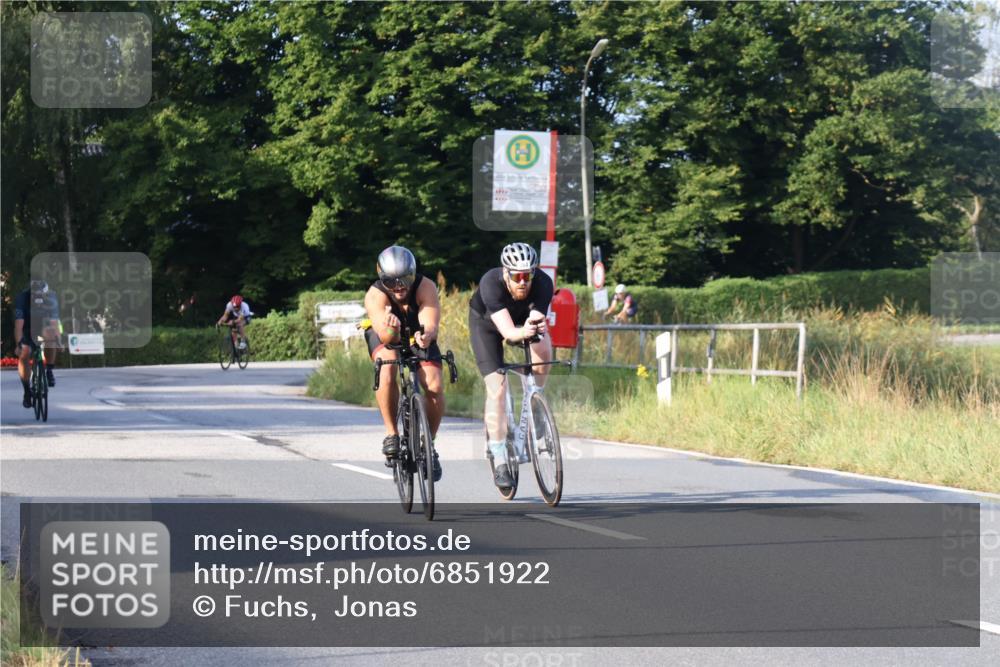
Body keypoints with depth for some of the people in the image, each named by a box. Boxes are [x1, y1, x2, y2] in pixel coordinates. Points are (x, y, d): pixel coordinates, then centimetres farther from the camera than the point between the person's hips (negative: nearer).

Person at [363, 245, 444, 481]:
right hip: (385, 337, -1)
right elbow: (386, 337, -44)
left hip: (419, 333, 1)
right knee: (387, 369, -34)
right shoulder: (375, 295, -32)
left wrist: (426, 336, -66)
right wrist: (390, 328, -67)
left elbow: (431, 326, -43)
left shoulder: (426, 287, -31)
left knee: (434, 386, -20)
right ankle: (391, 433, -19)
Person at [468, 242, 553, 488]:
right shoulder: (490, 283, -40)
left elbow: (536, 320, -38)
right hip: (486, 321, -3)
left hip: (524, 318, 3)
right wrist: (523, 332, -69)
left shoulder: (543, 283, -33)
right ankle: (500, 463, -10)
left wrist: (537, 327, -61)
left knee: (543, 350, -29)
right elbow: (508, 332, -48)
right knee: (497, 389, -15)